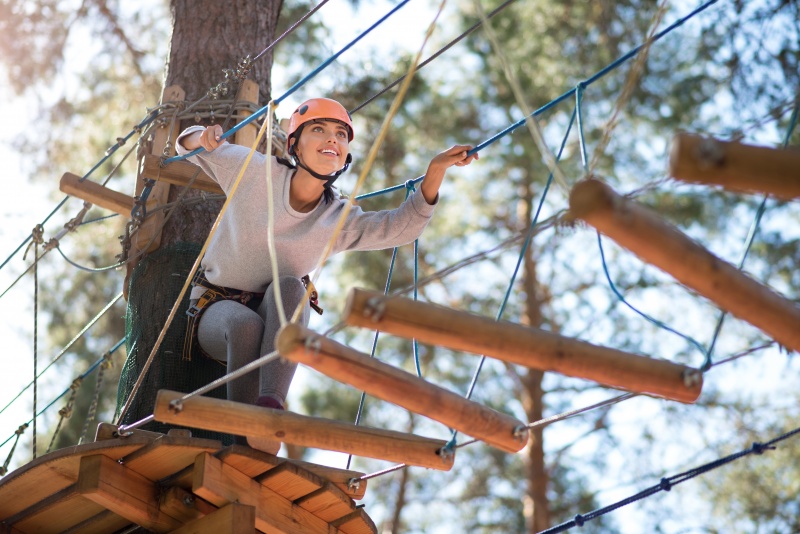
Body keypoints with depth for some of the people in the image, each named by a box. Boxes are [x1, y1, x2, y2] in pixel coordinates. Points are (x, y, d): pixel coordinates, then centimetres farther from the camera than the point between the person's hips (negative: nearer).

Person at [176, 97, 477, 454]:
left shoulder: (338, 220, -5)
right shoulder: (255, 173, -10)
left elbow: (403, 226, -9)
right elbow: (188, 146, 3)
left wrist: (437, 168, -21)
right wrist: (203, 137, -22)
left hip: (275, 324, 2)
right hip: (216, 308, -2)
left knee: (290, 287, -33)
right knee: (246, 325, -37)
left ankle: (271, 404, -50)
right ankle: (243, 442, -34)